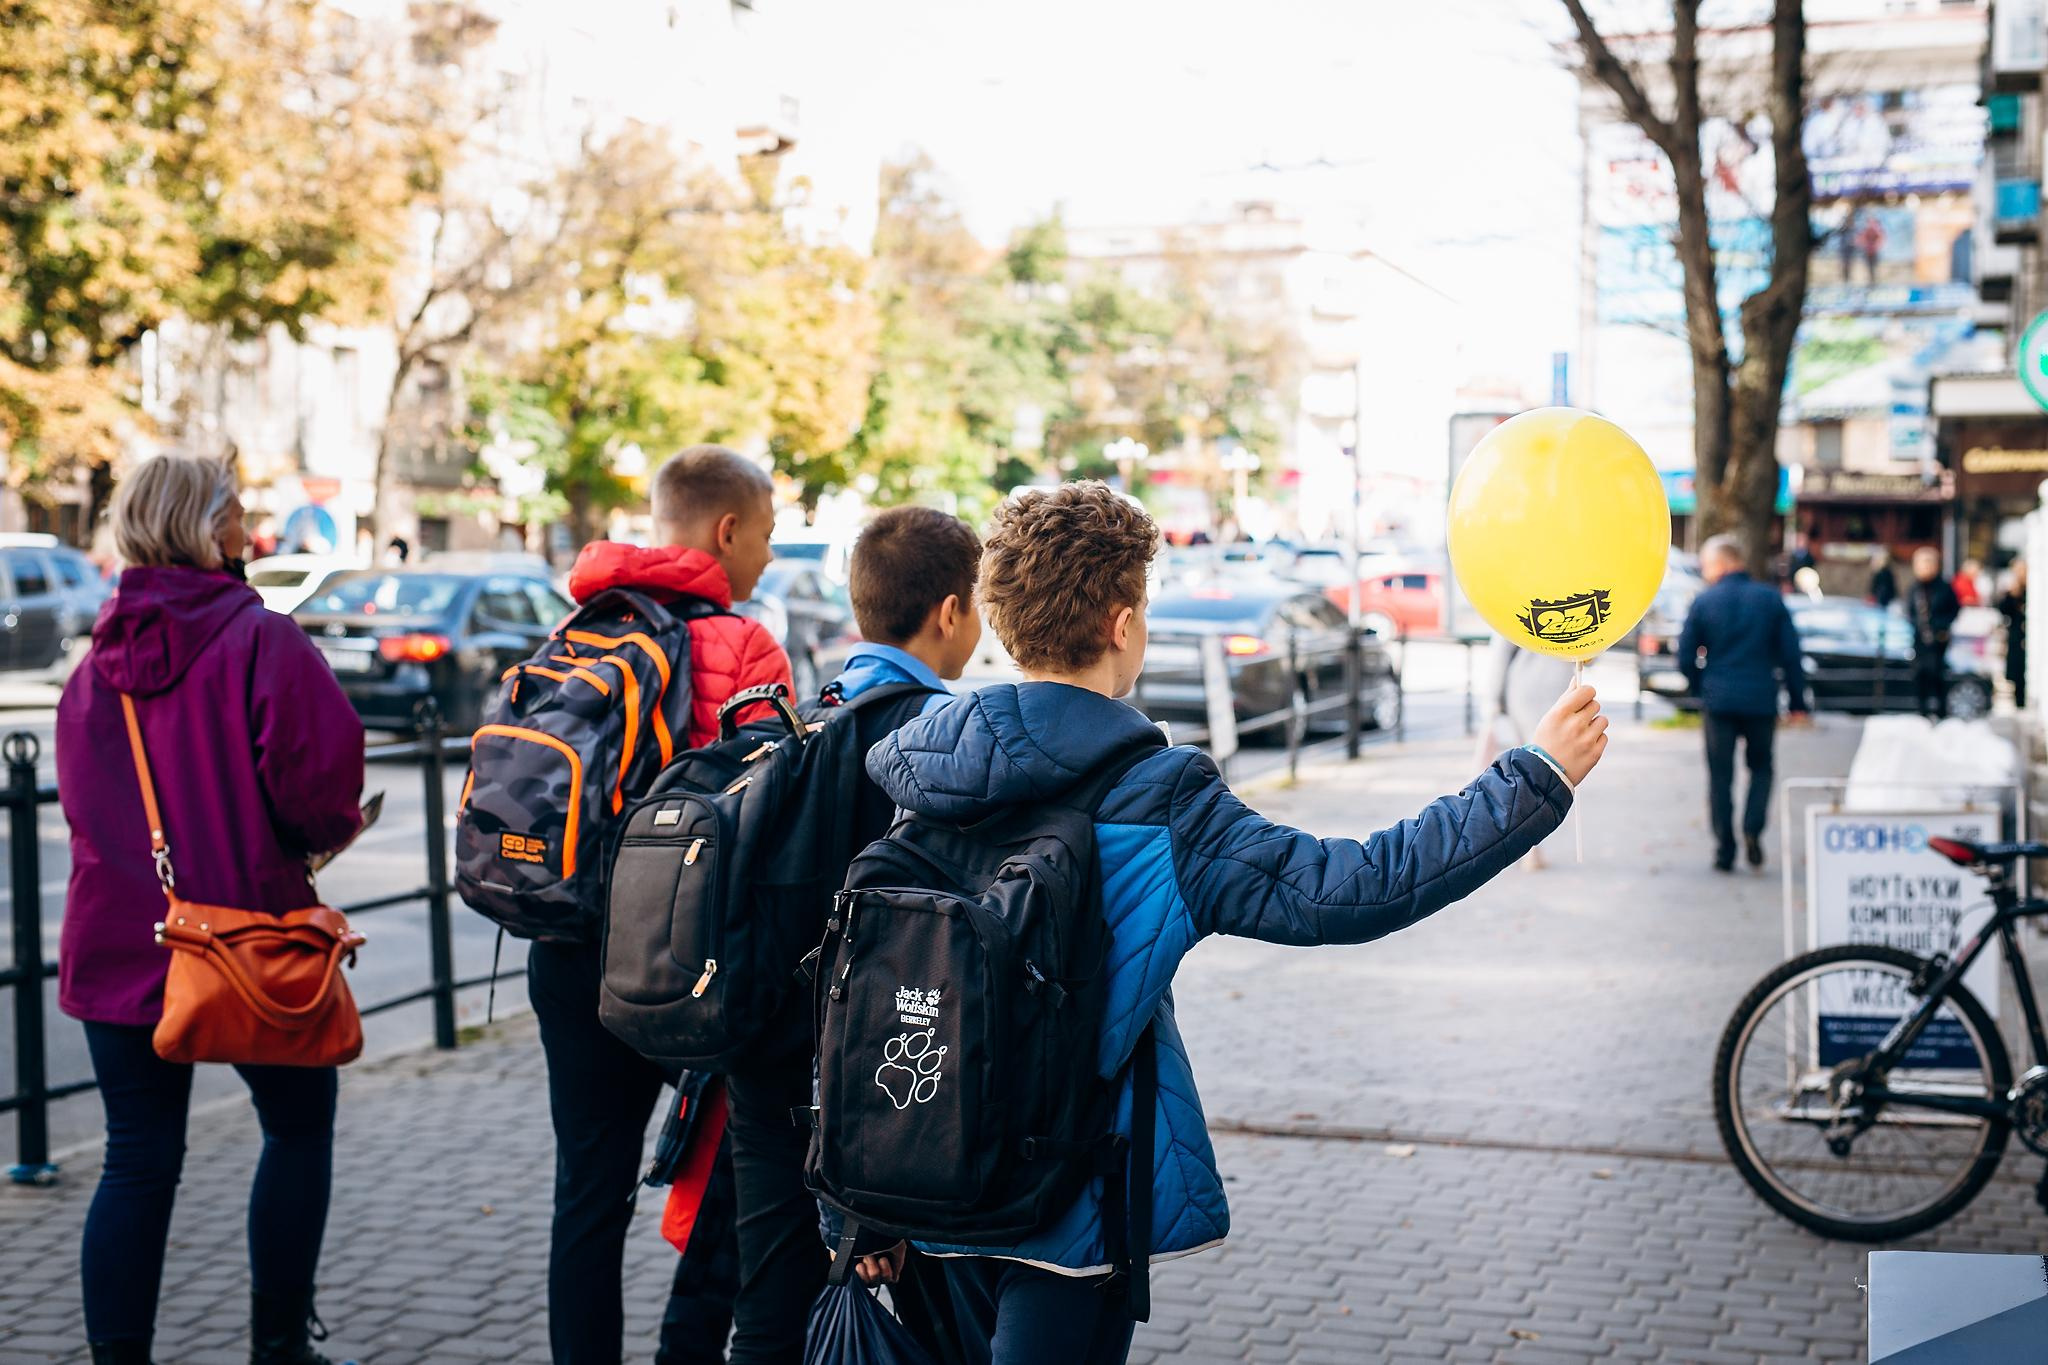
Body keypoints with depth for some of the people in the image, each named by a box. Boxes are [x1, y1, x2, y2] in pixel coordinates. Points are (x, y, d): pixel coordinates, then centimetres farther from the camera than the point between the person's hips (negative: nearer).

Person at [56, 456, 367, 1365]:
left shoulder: (97, 660, 8)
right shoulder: (262, 641, -12)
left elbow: (80, 796, 13)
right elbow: (320, 778, -19)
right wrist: (321, 834, 2)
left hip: (117, 941, 5)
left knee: (137, 1162, 8)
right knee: (298, 1127, 15)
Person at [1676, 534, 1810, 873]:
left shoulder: (1703, 602, -3)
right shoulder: (1770, 599, 1)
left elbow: (1685, 659, 0)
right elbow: (1790, 654, 2)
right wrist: (1798, 702, 7)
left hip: (1719, 701, -1)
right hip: (1762, 701, 1)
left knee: (1720, 775, 6)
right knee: (1761, 768, 17)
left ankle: (1725, 850, 5)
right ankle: (1753, 829, -5)